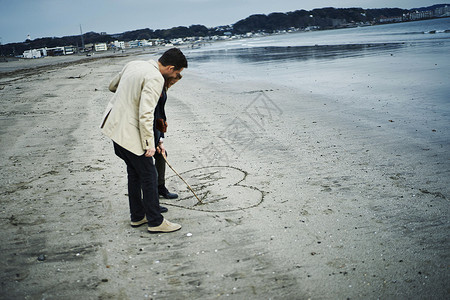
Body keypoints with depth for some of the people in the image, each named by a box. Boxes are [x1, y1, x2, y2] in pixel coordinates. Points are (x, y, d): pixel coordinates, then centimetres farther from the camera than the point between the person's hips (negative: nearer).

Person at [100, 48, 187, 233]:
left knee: (135, 172, 19)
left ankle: (137, 216, 29)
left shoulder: (134, 65, 9)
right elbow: (145, 113, -24)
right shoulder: (155, 78, -18)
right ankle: (155, 222, 10)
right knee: (148, 175, 1)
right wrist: (149, 143, -18)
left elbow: (112, 86, 23)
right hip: (129, 132, -9)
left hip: (114, 124, 9)